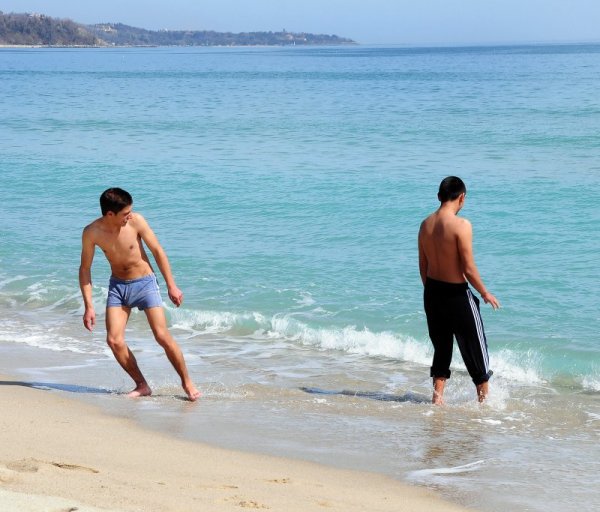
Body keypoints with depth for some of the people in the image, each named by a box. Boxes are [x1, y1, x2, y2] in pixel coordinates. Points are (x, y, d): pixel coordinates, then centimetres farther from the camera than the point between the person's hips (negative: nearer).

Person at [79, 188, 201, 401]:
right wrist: (89, 306, -7)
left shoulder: (136, 221, -17)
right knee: (114, 341, -9)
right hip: (118, 286, 2)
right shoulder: (92, 232, -13)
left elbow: (157, 251, -6)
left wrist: (172, 286, -4)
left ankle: (187, 383, 7)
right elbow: (85, 269, -3)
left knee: (162, 336, -10)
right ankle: (142, 386, 7)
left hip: (145, 282, -2)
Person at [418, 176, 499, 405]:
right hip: (457, 294, -6)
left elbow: (423, 266, 8)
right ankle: (484, 399, 18)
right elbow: (469, 269, -19)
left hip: (432, 293, 6)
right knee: (475, 349, 9)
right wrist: (485, 294, -4)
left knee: (441, 348, 19)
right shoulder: (461, 225, -20)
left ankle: (438, 398, 20)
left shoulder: (426, 224, 1)